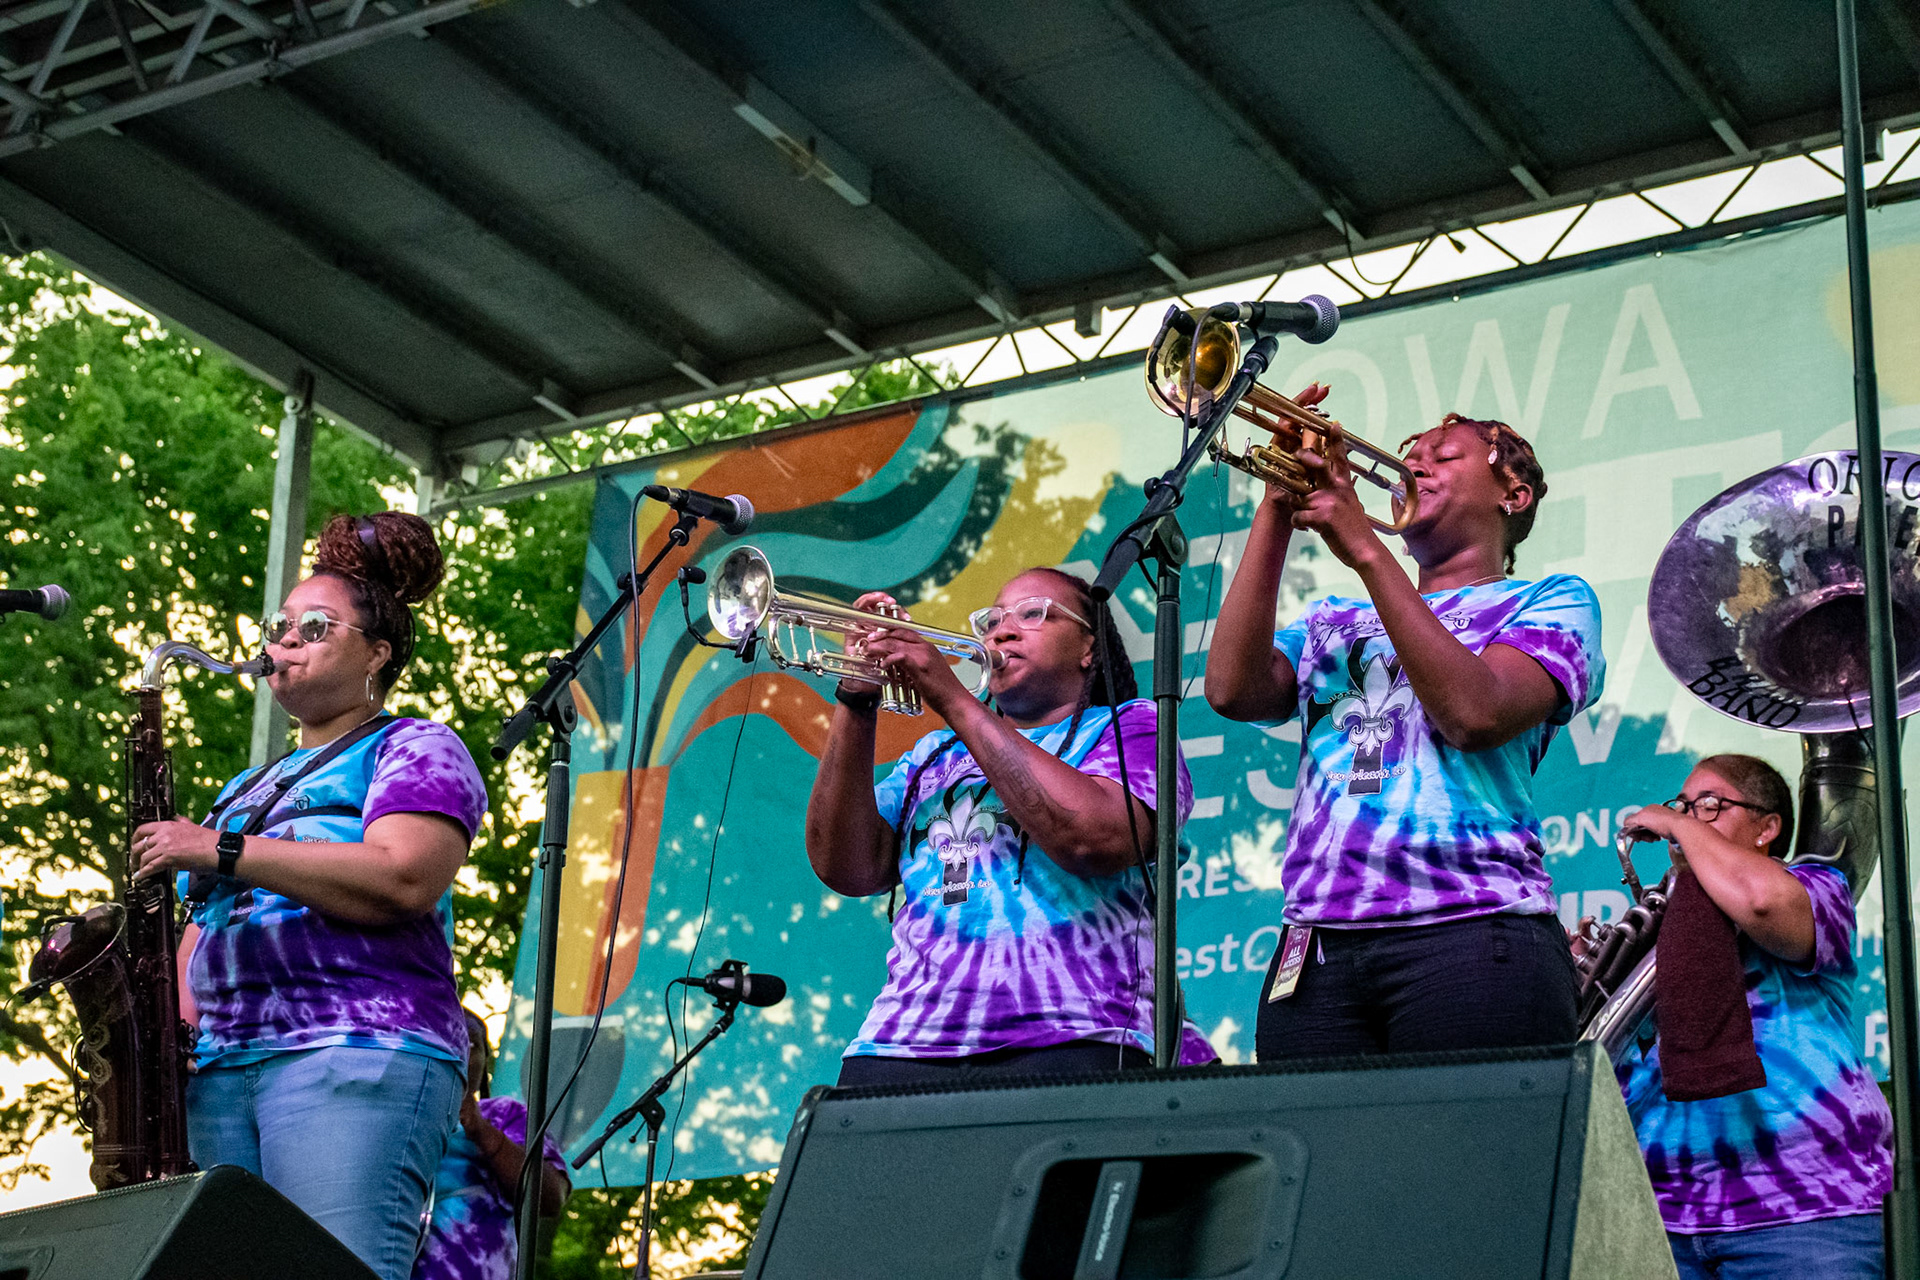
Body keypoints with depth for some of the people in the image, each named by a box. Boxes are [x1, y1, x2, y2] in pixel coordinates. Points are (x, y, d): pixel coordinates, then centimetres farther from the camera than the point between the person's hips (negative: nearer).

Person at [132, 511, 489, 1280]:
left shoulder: (413, 751, 8)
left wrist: (223, 852, -11)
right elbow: (204, 930, 30)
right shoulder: (250, 789, 32)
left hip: (358, 1052, -7)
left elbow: (403, 882, -12)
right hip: (218, 1069, 7)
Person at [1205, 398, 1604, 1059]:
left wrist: (1365, 548, -8)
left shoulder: (1552, 602, 13)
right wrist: (1277, 514, 2)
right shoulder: (1331, 621, 25)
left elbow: (1477, 714, -8)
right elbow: (1233, 690, 4)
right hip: (1314, 946, 4)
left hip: (1470, 936, -3)